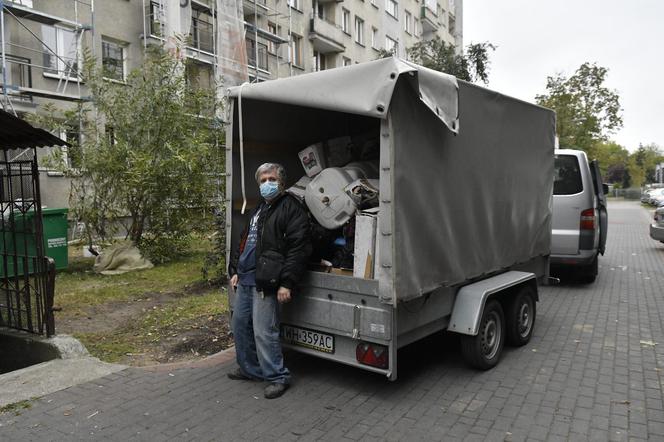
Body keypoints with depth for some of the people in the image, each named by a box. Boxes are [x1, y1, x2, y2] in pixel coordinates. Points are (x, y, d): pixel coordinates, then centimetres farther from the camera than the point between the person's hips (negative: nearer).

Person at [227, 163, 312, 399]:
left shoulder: (291, 208, -9)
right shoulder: (258, 210, 20)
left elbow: (298, 248, -17)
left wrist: (287, 283, -21)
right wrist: (235, 270, 20)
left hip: (265, 282, -9)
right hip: (244, 279, 9)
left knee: (264, 332, -7)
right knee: (240, 325, 16)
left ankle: (277, 377, 10)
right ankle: (250, 369, 32)